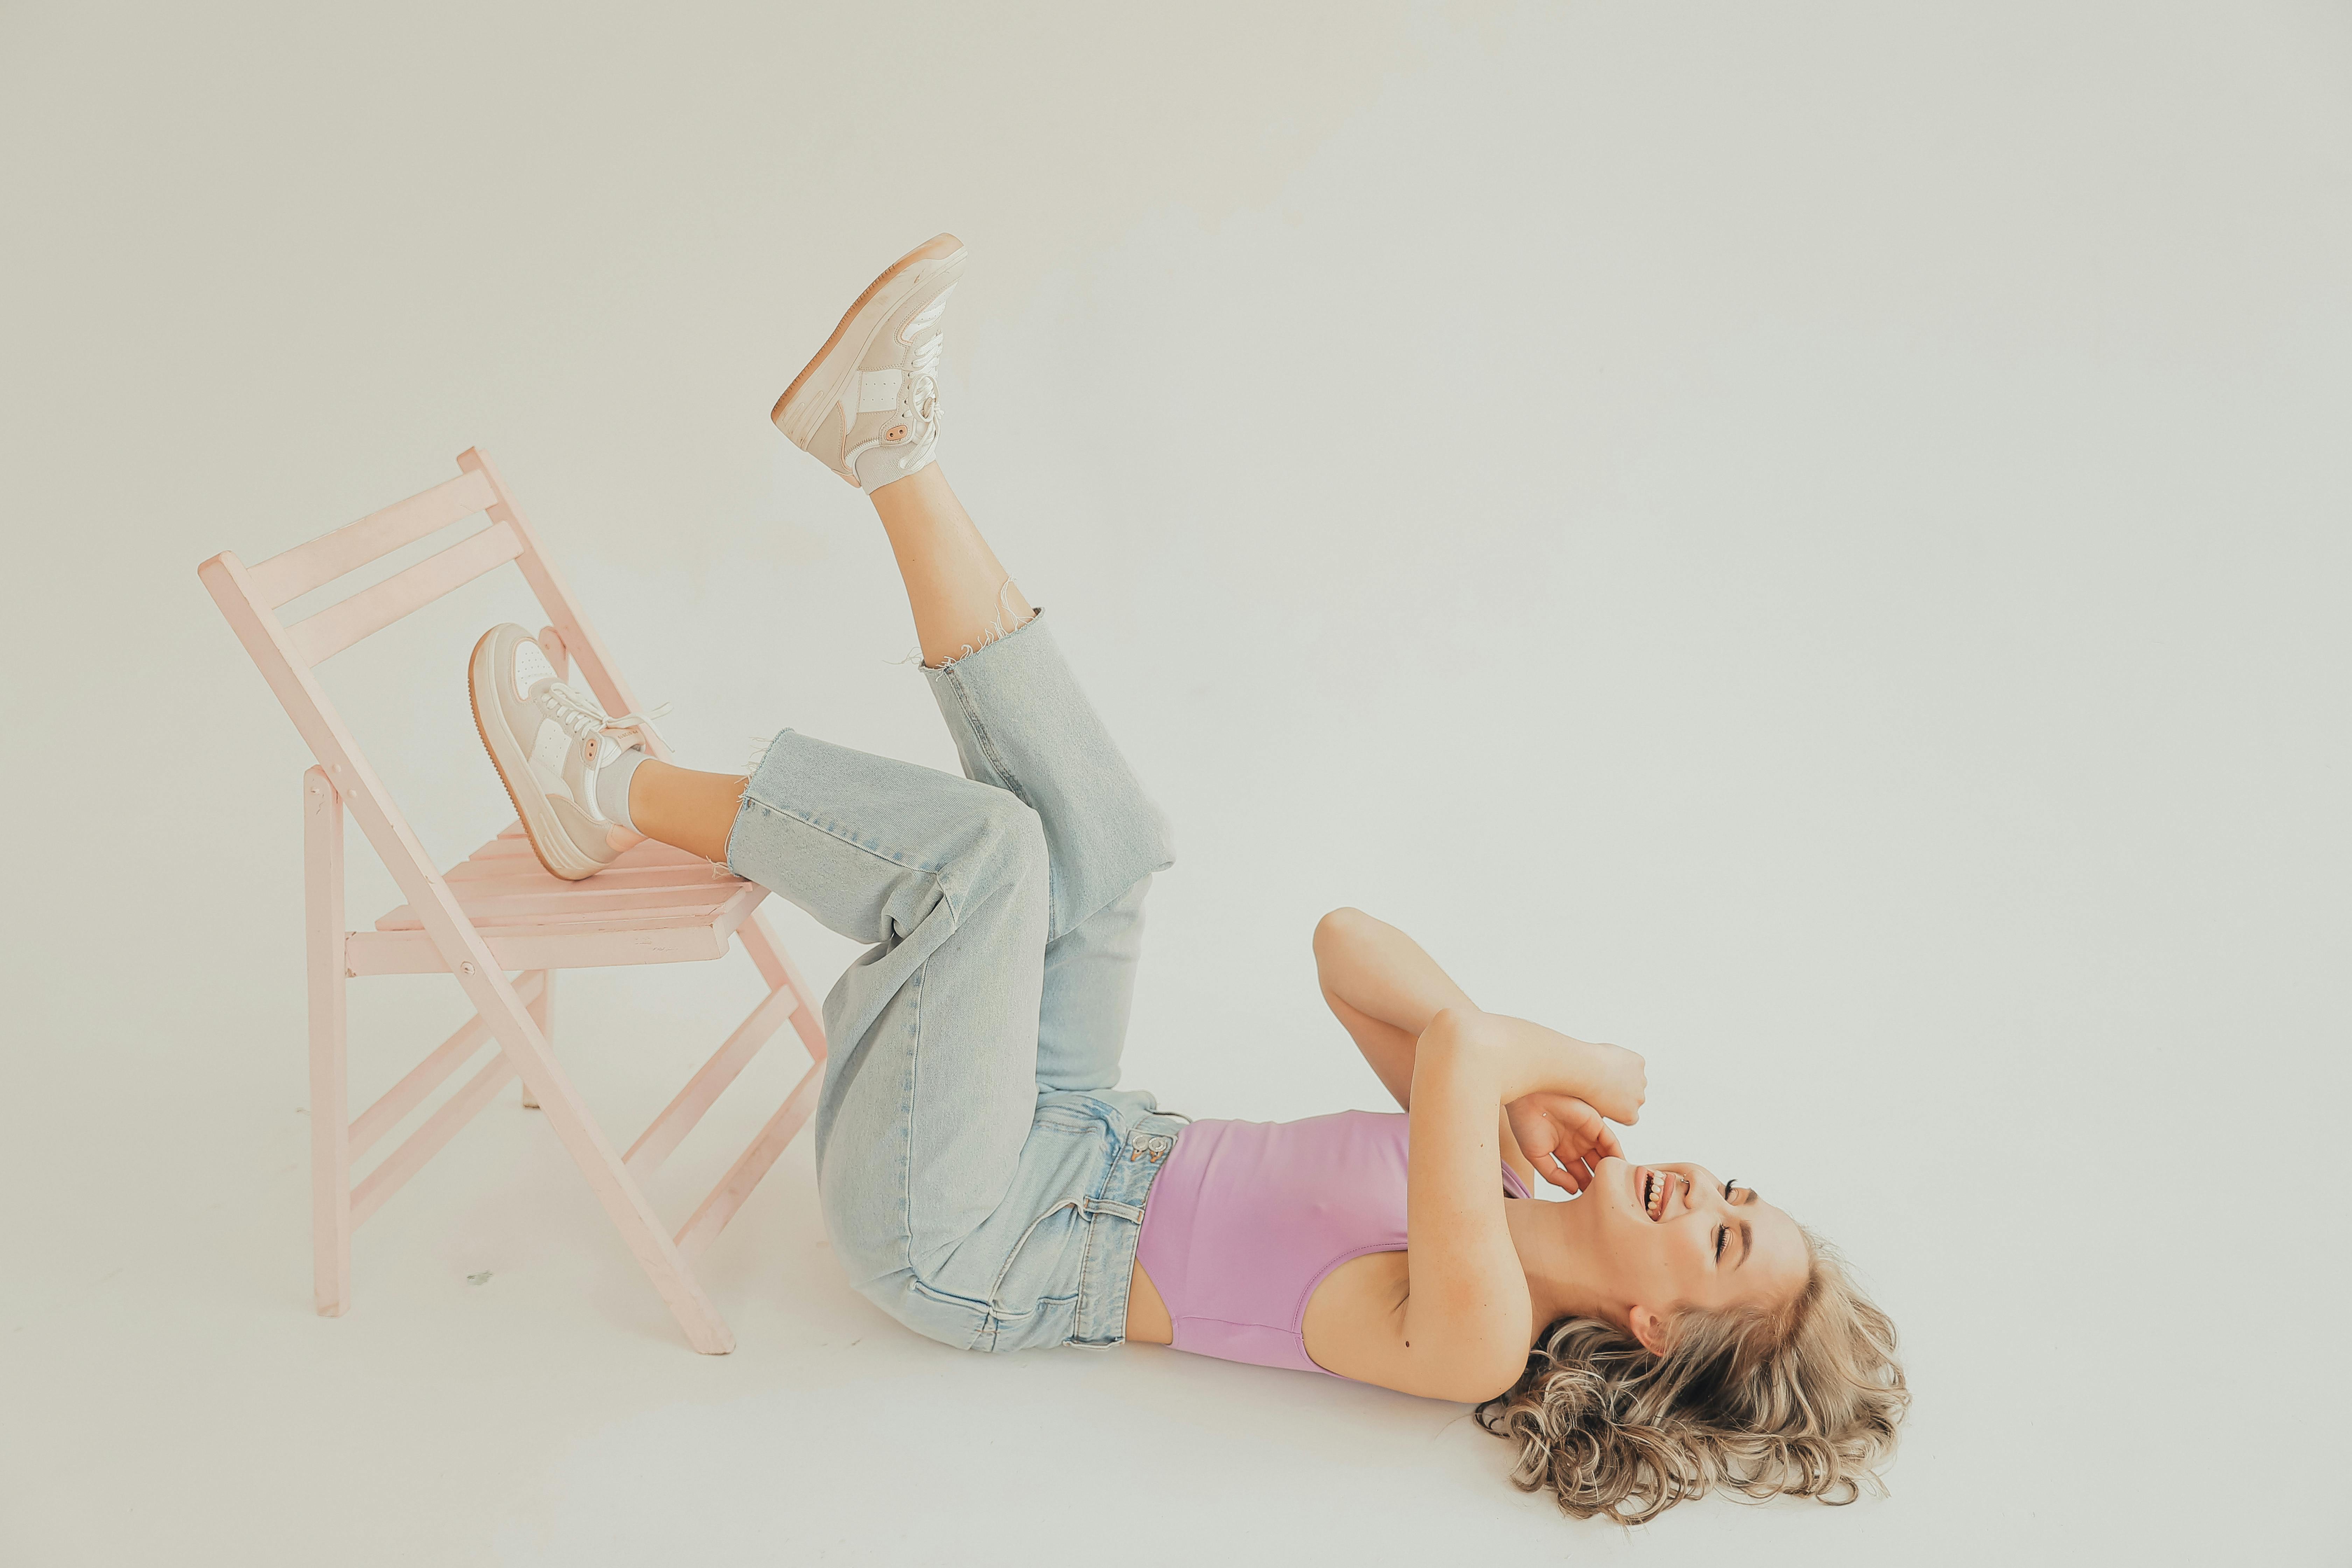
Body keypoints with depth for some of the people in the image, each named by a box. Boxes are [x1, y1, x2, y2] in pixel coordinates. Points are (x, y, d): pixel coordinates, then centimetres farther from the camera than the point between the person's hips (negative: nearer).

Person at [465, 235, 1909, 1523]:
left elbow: (1457, 1047, -43)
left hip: (957, 1250, -7)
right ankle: (890, 446, 0)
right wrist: (1518, 1092, -13)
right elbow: (1346, 947, 0)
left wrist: (1594, 1067, -21)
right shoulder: (1494, 1194, -1)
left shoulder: (1479, 1340, -25)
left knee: (985, 842, -22)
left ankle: (611, 796, 0)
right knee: (1102, 831, -5)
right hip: (1076, 1152, 7)